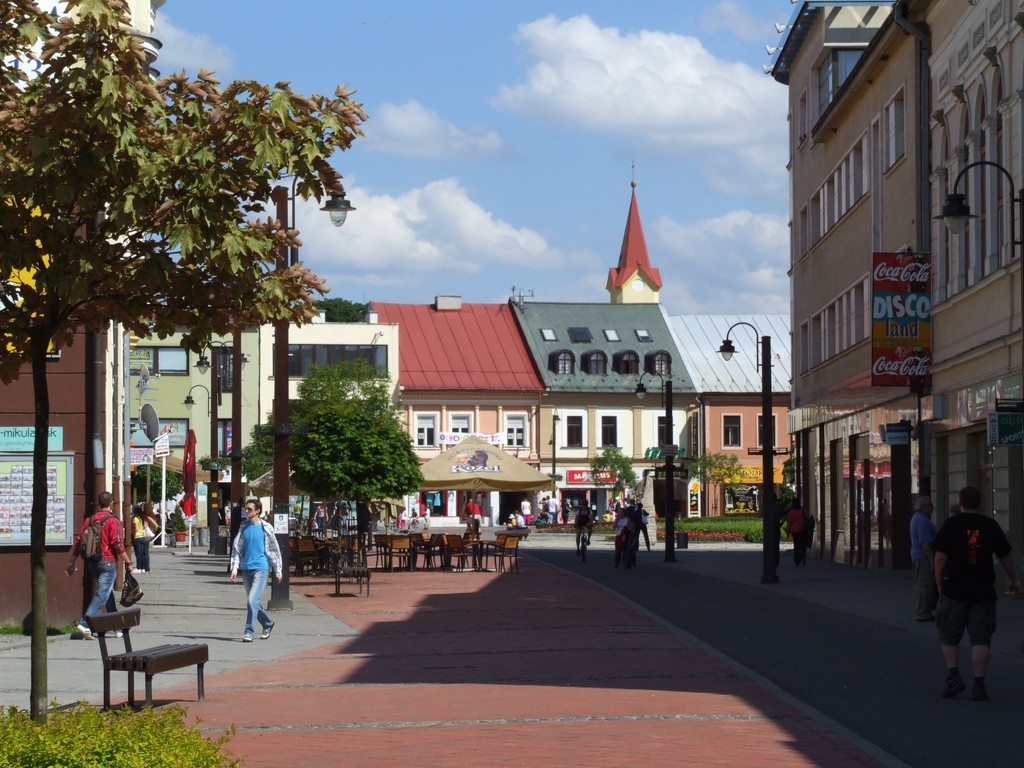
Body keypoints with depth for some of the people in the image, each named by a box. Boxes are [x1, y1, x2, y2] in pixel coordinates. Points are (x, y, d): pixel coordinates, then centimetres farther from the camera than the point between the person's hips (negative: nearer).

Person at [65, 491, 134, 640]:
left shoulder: (89, 520, 8)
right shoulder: (112, 521, -10)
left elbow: (79, 541, 8)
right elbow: (118, 544, -16)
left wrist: (72, 562, 13)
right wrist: (128, 562, -10)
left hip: (92, 563, 7)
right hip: (108, 561, -7)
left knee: (108, 593, 19)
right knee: (102, 594, -9)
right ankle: (85, 623, -24)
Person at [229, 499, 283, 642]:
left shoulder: (265, 528, -4)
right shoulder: (244, 527, 7)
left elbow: (274, 549, 2)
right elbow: (237, 548, 9)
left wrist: (278, 571, 3)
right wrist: (234, 568, 0)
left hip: (260, 568, -5)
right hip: (246, 569, 5)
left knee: (252, 600, -17)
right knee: (252, 602, 13)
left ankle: (249, 632, -14)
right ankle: (268, 623, 35)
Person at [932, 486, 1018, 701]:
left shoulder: (951, 524, -3)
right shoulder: (990, 525, 5)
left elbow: (940, 558, -7)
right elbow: (1005, 557, 12)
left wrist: (940, 587, 1)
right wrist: (1014, 581, 26)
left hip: (954, 589, -1)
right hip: (983, 591, 1)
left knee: (949, 637, 13)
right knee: (980, 639, 1)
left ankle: (954, 676, 2)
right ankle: (979, 685, -3)